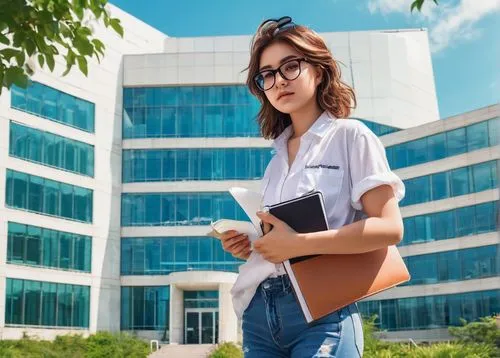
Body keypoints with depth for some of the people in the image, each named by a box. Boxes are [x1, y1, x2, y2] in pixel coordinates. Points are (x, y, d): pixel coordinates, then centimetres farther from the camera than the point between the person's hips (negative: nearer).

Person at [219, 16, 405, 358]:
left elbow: (389, 228, -12)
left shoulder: (350, 135, -1)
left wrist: (298, 244, -18)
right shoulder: (277, 159, 16)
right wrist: (251, 247, 1)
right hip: (259, 312, 6)